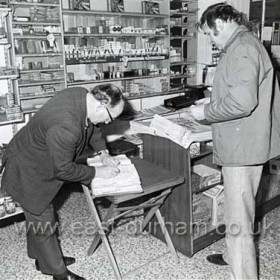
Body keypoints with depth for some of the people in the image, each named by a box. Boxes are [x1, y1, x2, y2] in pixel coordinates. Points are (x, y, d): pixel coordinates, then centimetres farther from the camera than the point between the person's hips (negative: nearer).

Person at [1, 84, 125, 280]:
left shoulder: (83, 96, -15)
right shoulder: (65, 127, -41)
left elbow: (92, 127, 6)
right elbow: (64, 170, -28)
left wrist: (103, 153, -3)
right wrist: (98, 172, -19)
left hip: (42, 162, 9)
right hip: (28, 170, -9)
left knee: (39, 215, 23)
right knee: (43, 221, 7)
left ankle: (43, 258, 43)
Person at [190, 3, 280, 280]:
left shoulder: (242, 48, -18)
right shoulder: (242, 45, 16)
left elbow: (242, 101, -28)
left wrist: (206, 112, -15)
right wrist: (213, 101, 16)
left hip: (243, 146, -11)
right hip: (242, 143, 11)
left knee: (238, 219, -2)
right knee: (237, 208, 24)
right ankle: (235, 256, 43)